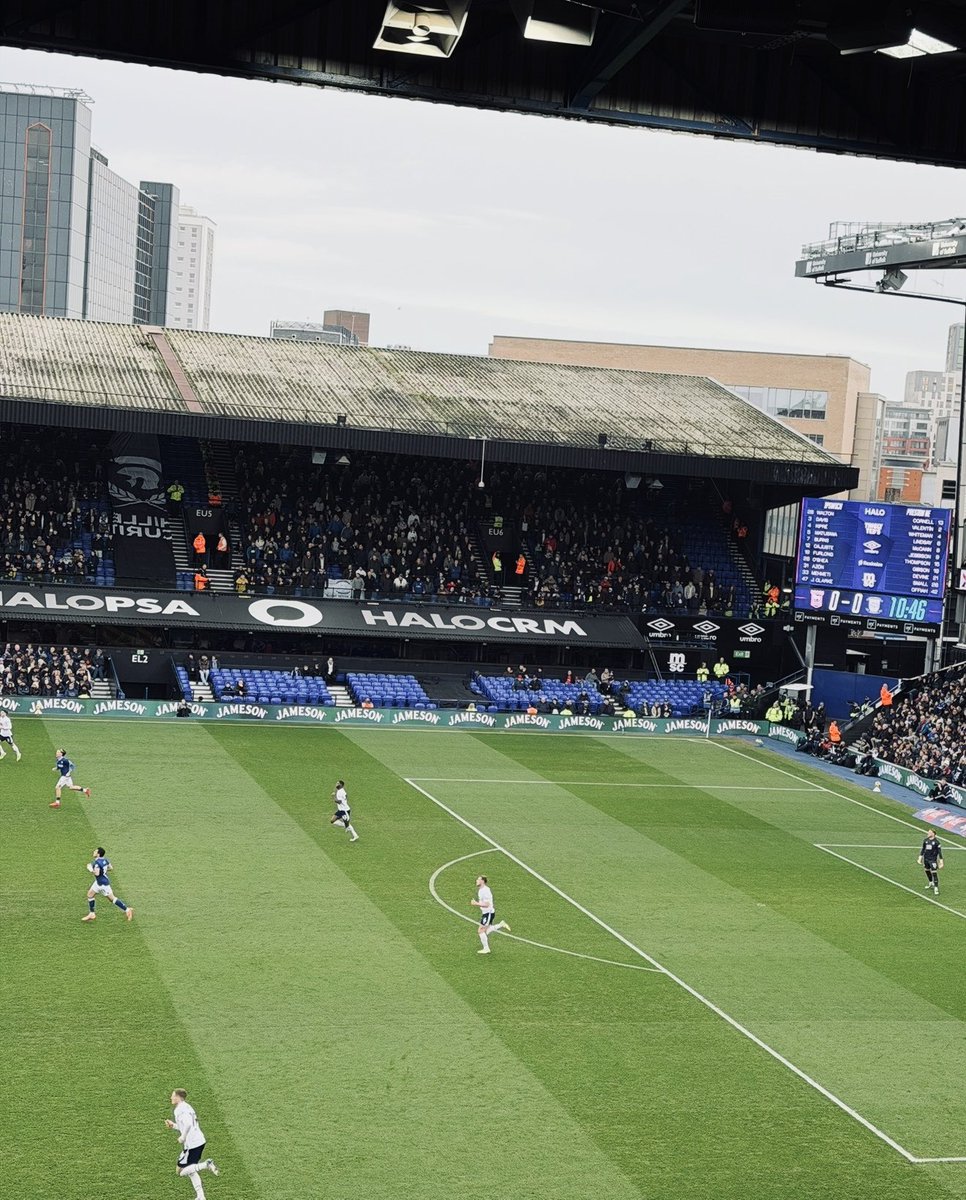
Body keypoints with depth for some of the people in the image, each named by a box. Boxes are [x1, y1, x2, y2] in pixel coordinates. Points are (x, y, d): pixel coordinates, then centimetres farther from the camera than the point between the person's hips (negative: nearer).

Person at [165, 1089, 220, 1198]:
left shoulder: (179, 1110, -12)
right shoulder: (187, 1107, 18)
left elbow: (188, 1124, -28)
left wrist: (182, 1137, -17)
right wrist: (173, 1125, 25)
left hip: (192, 1144, -9)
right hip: (200, 1141, 9)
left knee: (180, 1170, 0)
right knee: (191, 1171, 20)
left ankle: (206, 1165, -14)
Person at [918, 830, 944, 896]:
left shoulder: (936, 842, -11)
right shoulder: (926, 840, 4)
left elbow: (939, 852, -7)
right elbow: (923, 849, 14)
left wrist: (941, 862, -7)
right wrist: (920, 858, 14)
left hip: (933, 860, -6)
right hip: (926, 859, 6)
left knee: (934, 873, -9)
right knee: (927, 871, 20)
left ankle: (936, 888, -3)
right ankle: (930, 882, 43)